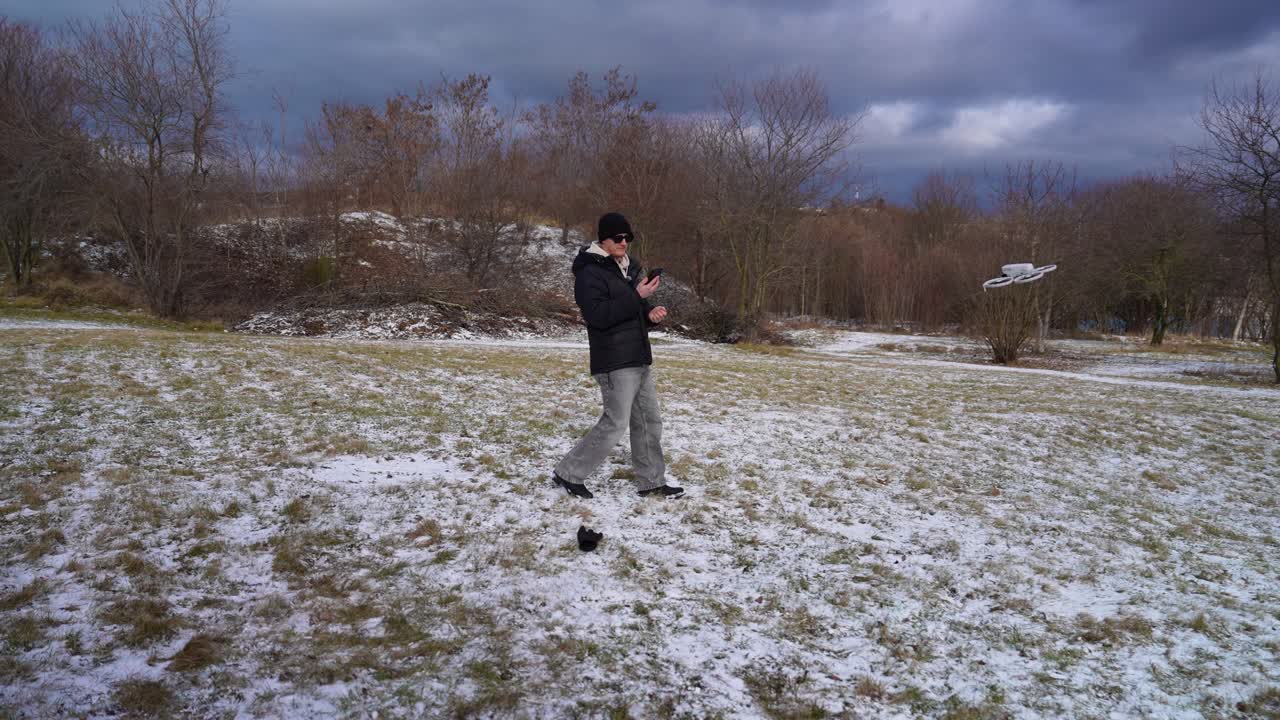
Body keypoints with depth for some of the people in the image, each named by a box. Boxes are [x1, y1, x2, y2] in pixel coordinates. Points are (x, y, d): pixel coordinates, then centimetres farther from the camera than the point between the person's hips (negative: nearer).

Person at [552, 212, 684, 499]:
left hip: (639, 359, 9)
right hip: (614, 362, -9)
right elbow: (598, 315, -24)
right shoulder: (590, 272, -12)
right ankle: (569, 474, 6)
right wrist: (637, 297, -23)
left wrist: (651, 313, 0)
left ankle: (651, 482, 22)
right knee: (616, 422, -7)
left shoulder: (628, 268, 15)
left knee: (649, 420, 12)